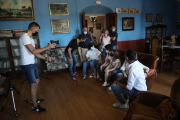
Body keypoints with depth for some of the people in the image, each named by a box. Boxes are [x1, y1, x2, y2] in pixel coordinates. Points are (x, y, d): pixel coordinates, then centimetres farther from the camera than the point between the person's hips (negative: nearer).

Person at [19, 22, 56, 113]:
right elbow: (33, 51, -27)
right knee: (33, 84, -5)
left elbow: (35, 53, 14)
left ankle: (34, 100, 35)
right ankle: (35, 107, 10)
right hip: (27, 65, -10)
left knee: (37, 81, 17)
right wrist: (48, 47, -22)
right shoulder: (24, 37, -17)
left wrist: (45, 58, 3)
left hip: (31, 64, 10)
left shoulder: (30, 38, 14)